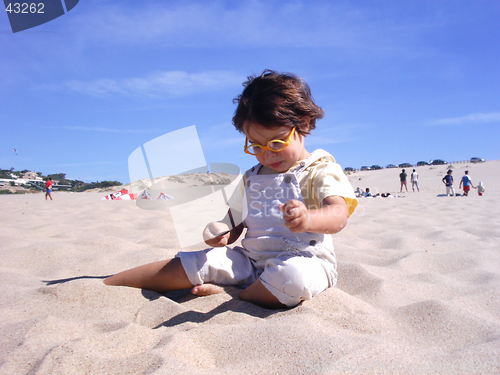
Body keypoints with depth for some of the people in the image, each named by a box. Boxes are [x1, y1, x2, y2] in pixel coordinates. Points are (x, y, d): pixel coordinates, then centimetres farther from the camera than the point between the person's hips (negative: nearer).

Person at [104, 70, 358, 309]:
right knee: (188, 265, -8)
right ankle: (106, 285, 2)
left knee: (293, 276, -39)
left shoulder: (321, 171, -4)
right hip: (250, 260, 5)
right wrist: (222, 233, -7)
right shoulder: (250, 178, 15)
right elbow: (236, 220, 18)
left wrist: (309, 219, -43)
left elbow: (339, 215, -19)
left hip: (303, 260, -4)